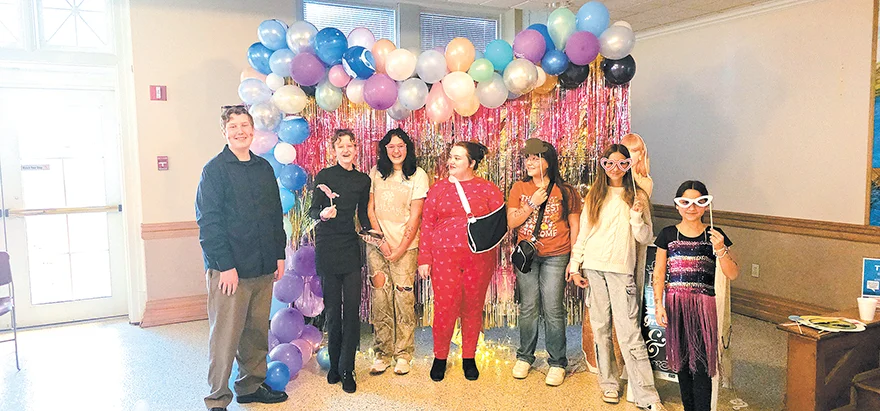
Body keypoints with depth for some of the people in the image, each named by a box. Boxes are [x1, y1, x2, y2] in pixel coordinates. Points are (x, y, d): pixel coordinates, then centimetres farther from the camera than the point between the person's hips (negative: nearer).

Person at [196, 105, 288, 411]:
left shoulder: (264, 168, 12)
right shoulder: (215, 169, -5)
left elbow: (276, 214, 16)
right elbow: (208, 222, -11)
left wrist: (279, 255, 10)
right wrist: (225, 265, -16)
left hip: (263, 269, 6)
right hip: (228, 269, -6)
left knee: (257, 331, 14)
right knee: (226, 335, 0)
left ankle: (251, 386, 30)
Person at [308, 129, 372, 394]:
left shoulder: (363, 180, 9)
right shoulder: (324, 176, 0)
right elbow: (313, 210, -3)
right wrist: (323, 214, -25)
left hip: (351, 247, 2)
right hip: (327, 247, -2)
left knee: (352, 309, -3)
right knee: (332, 309, 4)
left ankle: (346, 370, 6)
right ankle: (335, 365, 20)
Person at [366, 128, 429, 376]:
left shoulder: (418, 175, 1)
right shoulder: (376, 173, 9)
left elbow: (415, 216, -3)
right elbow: (370, 209, 7)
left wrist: (400, 248, -8)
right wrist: (381, 240, -4)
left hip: (405, 245, -2)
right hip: (377, 243, 2)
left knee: (404, 298, -4)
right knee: (380, 299, 1)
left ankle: (403, 355, 9)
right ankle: (382, 353, 12)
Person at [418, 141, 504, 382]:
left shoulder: (488, 189, 5)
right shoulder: (438, 188, 8)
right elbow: (427, 225, 7)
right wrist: (424, 259, 2)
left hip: (479, 258, 0)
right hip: (444, 257, 0)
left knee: (473, 308, 9)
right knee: (444, 308, -1)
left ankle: (469, 358, 26)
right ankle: (440, 357, 21)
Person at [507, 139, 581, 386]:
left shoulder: (565, 191, 0)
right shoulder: (519, 189, 6)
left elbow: (575, 226, 3)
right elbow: (511, 222, 1)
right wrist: (533, 204, -11)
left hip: (555, 257, -2)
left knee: (553, 310, -2)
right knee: (528, 308, 8)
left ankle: (557, 363, 12)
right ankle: (525, 357, 24)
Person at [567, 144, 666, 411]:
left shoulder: (637, 196, 6)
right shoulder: (594, 196, 12)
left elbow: (645, 238, 3)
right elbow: (582, 233, 11)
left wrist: (636, 216, -13)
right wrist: (575, 267, 5)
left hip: (621, 269, -2)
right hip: (593, 268, 3)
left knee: (629, 331, -8)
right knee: (601, 328, 8)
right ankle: (608, 383, 20)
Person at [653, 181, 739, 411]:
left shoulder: (714, 236, 2)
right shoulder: (668, 235, 4)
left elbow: (733, 275, -3)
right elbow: (658, 274, 4)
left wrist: (720, 250, -19)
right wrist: (659, 304, -5)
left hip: (702, 305, -1)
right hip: (675, 305, 2)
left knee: (701, 362, -6)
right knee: (681, 360, 9)